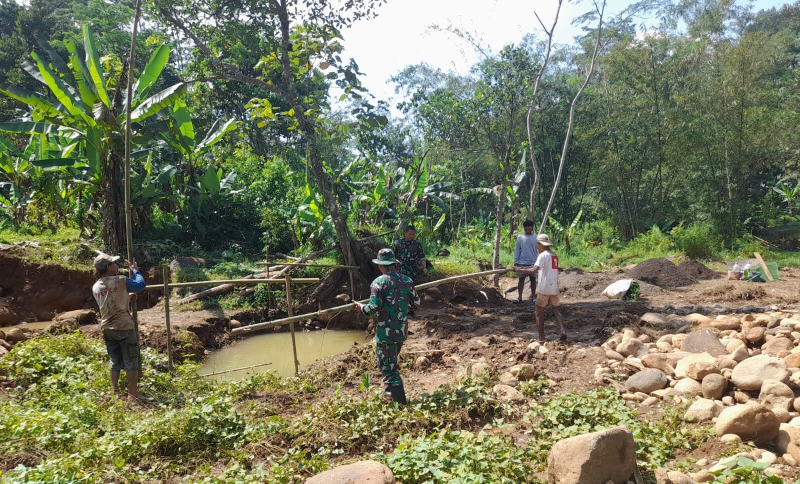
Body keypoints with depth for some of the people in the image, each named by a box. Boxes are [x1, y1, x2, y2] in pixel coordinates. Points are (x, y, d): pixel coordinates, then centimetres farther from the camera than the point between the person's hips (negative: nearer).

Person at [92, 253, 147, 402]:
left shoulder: (95, 287, 9)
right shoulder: (120, 281, -10)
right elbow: (141, 285, 0)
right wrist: (135, 271, 12)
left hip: (107, 328, 6)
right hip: (124, 326, -6)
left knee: (115, 361, 16)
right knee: (131, 361, 1)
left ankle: (114, 392, 20)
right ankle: (133, 394, 4)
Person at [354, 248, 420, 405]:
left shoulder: (379, 281, -13)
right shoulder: (407, 280, 5)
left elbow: (373, 308, -18)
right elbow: (416, 302, 13)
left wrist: (361, 307, 2)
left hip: (386, 331, -7)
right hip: (402, 330, 7)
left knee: (388, 366, 2)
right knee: (392, 361, 26)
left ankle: (400, 402, 1)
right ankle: (391, 390, 38)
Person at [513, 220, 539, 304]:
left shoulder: (536, 238, 0)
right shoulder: (520, 237, 1)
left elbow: (539, 250, 4)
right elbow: (517, 250, 4)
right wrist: (515, 262, 0)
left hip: (533, 263, 0)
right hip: (522, 263, 0)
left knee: (533, 279, 9)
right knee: (521, 279, 6)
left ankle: (533, 296, 19)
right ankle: (519, 297, 12)